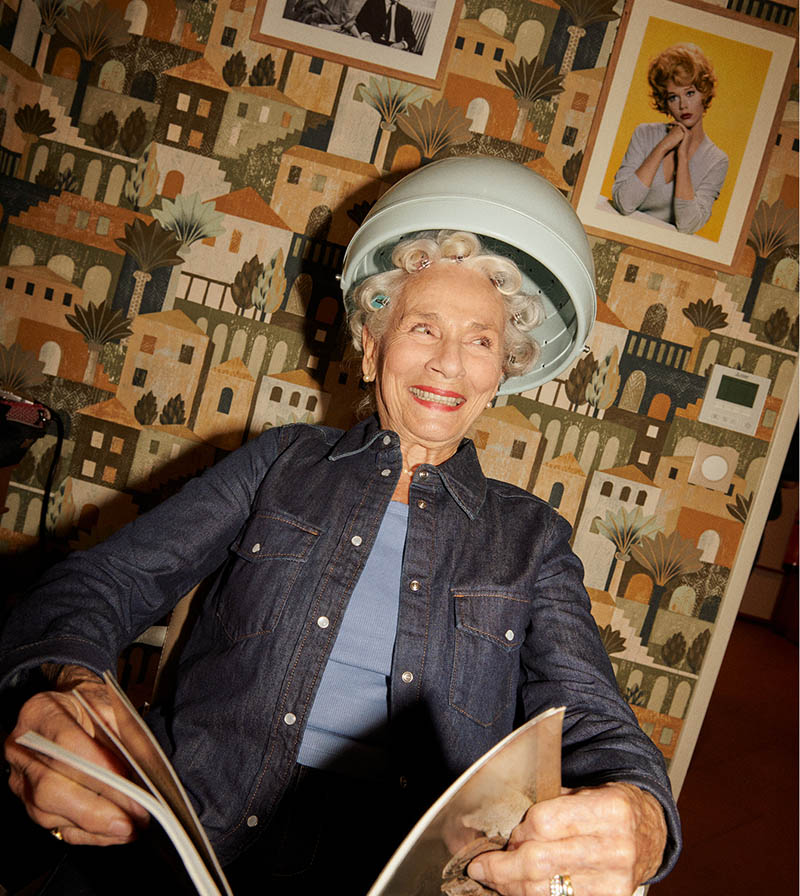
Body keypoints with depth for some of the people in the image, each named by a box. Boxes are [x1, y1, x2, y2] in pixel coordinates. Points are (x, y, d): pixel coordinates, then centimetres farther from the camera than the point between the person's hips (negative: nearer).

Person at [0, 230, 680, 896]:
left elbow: (590, 720, 1)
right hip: (186, 841, -2)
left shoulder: (532, 539, 10)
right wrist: (65, 682, -20)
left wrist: (640, 823, -24)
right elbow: (106, 582, 4)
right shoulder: (284, 461, 9)